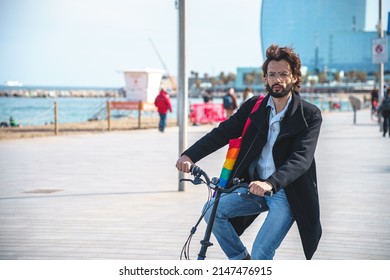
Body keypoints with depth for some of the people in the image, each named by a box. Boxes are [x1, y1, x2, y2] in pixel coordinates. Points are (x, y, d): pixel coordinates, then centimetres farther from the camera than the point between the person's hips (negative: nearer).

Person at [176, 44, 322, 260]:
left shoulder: (310, 115, -9)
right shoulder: (253, 107, 4)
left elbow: (301, 158, -21)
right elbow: (223, 131, -5)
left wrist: (270, 183, -39)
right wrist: (190, 155, -22)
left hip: (287, 195, -5)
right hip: (254, 187, 5)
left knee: (260, 255, -17)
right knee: (212, 211, -15)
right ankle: (242, 261, 7)